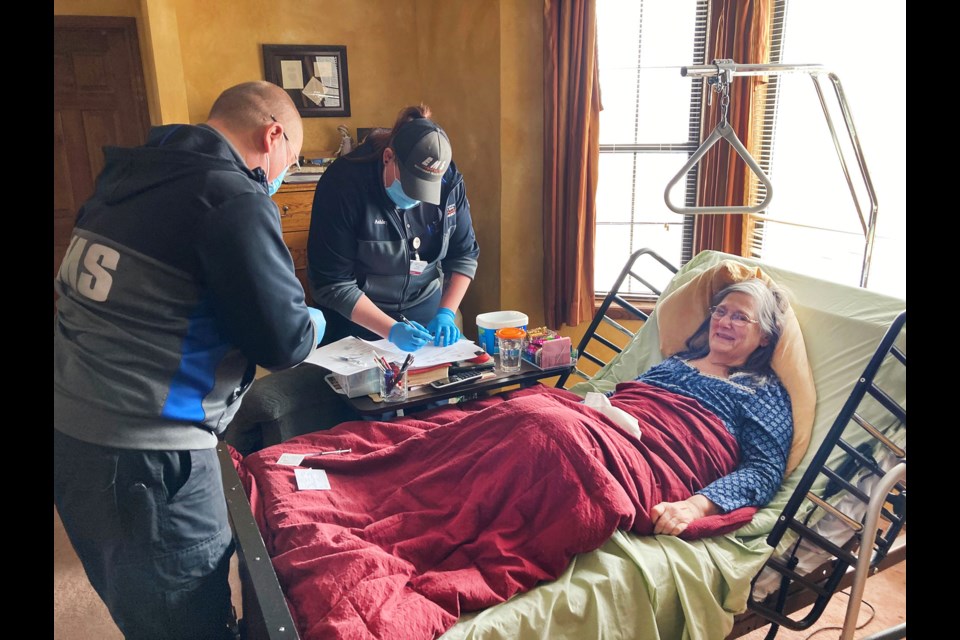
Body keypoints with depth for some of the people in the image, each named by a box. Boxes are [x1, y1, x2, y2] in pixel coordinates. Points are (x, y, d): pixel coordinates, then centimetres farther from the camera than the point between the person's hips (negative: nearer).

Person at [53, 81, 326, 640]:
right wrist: (314, 322, 7)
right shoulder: (235, 200, -16)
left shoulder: (132, 174, 10)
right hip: (143, 454, -8)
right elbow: (284, 342, -15)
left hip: (70, 429, 9)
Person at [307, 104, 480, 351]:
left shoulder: (449, 182, -13)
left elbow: (464, 254, -2)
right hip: (357, 316, -3)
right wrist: (391, 329, -27)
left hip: (426, 308, 3)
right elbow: (332, 283, -21)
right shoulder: (343, 183, -23)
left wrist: (446, 313, -14)